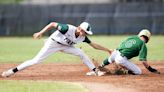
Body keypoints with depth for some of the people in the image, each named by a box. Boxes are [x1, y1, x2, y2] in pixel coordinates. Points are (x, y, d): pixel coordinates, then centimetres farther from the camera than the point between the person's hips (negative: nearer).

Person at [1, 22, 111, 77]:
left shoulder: (83, 37, -13)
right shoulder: (68, 29, -33)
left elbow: (94, 45, -5)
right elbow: (53, 24, -25)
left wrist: (107, 50, -7)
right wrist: (41, 33, -29)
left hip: (64, 46, 6)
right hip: (52, 43, -6)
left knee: (81, 53, -8)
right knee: (36, 60, -12)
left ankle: (96, 71, 0)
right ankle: (13, 70, -7)